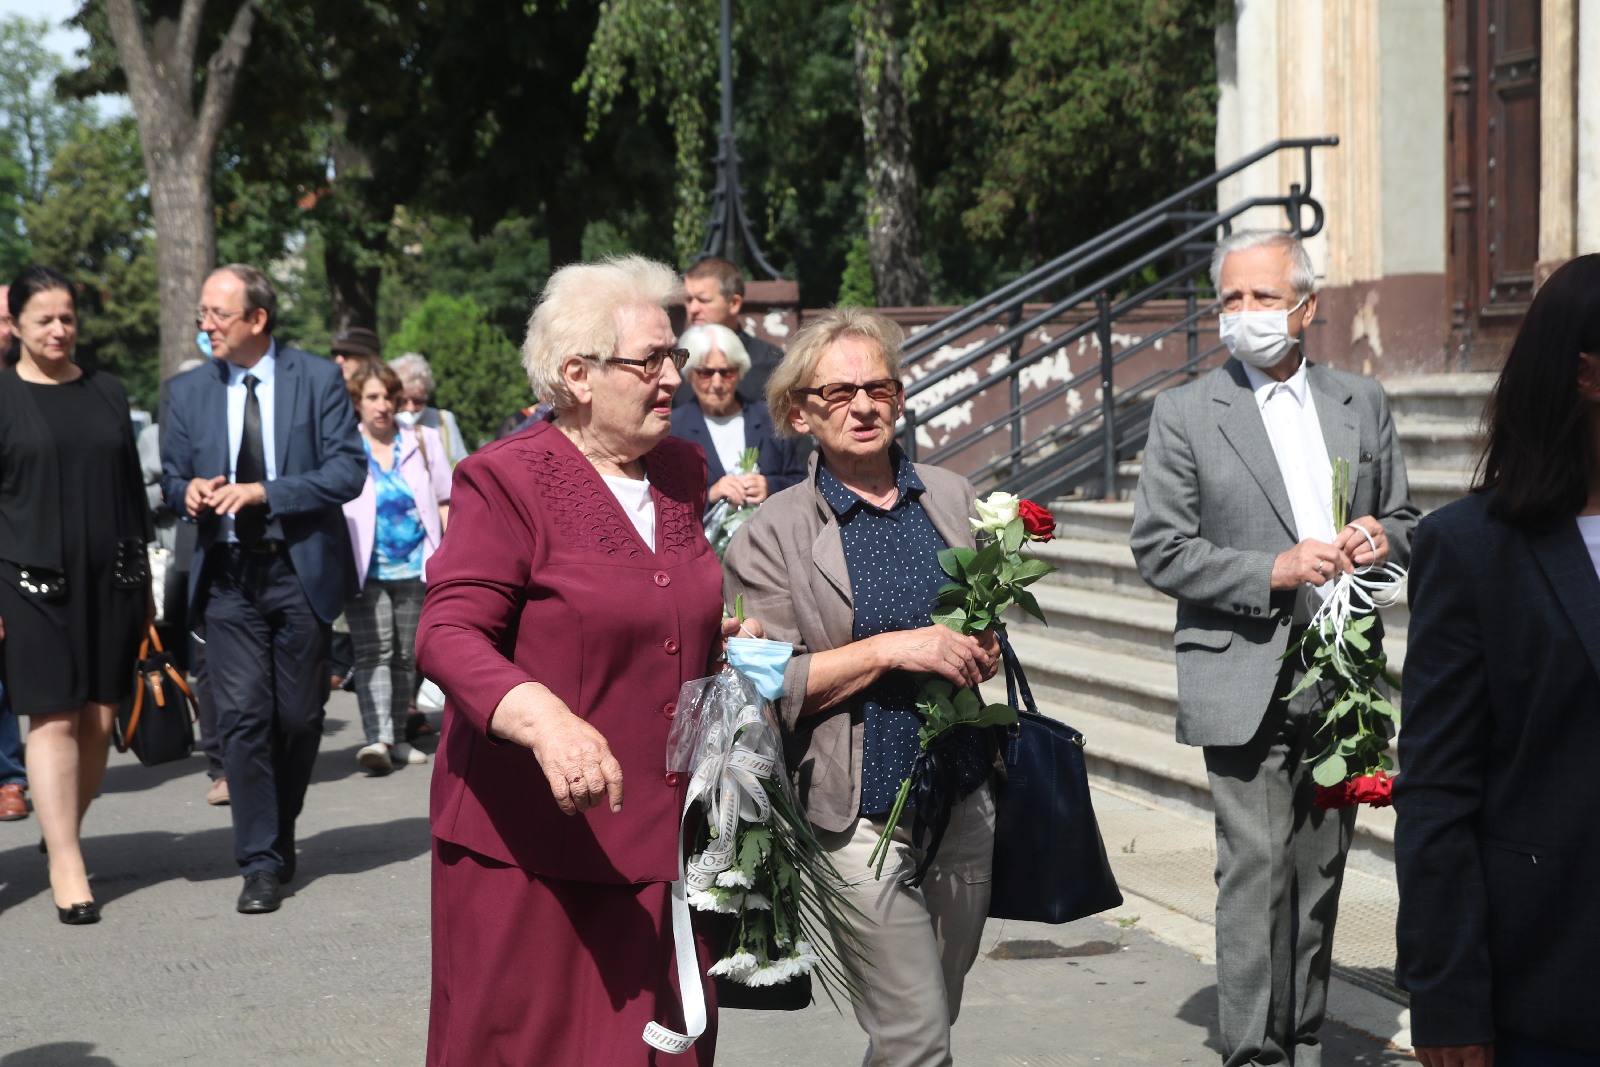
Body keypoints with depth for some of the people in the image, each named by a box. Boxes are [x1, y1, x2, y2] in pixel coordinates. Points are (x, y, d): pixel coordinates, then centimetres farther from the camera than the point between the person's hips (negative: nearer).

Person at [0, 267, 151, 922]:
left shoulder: (107, 393, 12)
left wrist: (143, 577, 16)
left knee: (100, 719, 2)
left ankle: (64, 836, 17)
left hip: (111, 579, 4)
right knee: (53, 718, -7)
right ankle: (66, 866, -5)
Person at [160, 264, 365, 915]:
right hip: (227, 579, 2)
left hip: (301, 573, -1)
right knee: (243, 717, -8)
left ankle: (280, 833, 28)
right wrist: (189, 490, -9)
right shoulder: (187, 392, 8)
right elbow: (171, 477, 16)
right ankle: (261, 862, -3)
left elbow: (347, 471, -8)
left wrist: (263, 492, -18)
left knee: (299, 718, 5)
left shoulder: (319, 381, -2)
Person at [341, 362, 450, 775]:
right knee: (373, 652, -13)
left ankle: (396, 737, 17)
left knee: (406, 656, 7)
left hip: (414, 569, 3)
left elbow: (444, 501, 12)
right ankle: (378, 739, -23)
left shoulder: (422, 441, 8)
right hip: (365, 571, -3)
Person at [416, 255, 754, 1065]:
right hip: (531, 840, -6)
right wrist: (546, 719, -37)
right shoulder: (506, 480, -9)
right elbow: (447, 634, -20)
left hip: (659, 837, 6)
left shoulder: (682, 473, 14)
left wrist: (735, 642, 9)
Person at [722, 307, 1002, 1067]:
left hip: (964, 803, 5)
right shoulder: (772, 534, -5)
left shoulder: (952, 498, 9)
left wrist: (983, 654, 0)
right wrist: (891, 649, -17)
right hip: (860, 819, -5)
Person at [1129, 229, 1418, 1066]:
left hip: (1341, 678, 4)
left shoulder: (1361, 403, 12)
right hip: (1247, 685, -4)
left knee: (1319, 872, 10)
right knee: (1256, 871, -9)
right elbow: (1159, 550, -5)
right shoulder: (1184, 414, -1)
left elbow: (1403, 519, 19)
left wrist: (1383, 540, -5)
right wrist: (1273, 571, -16)